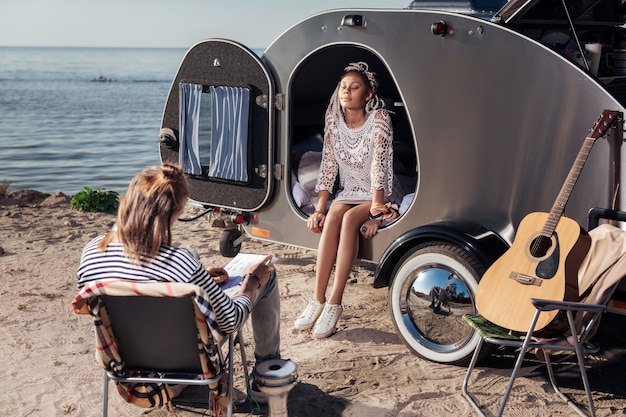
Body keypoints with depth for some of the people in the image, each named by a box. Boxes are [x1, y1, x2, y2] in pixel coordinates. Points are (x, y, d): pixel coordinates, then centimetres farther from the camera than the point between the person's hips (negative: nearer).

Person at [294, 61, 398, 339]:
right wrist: (319, 209, -8)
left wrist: (375, 214, -29)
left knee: (349, 219, -33)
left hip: (379, 196, -4)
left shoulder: (379, 118, -14)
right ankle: (317, 300, -29)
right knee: (332, 217, -29)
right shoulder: (334, 120, 1)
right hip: (348, 193, 4)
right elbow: (328, 166, 0)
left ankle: (334, 304, -33)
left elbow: (378, 166, -22)